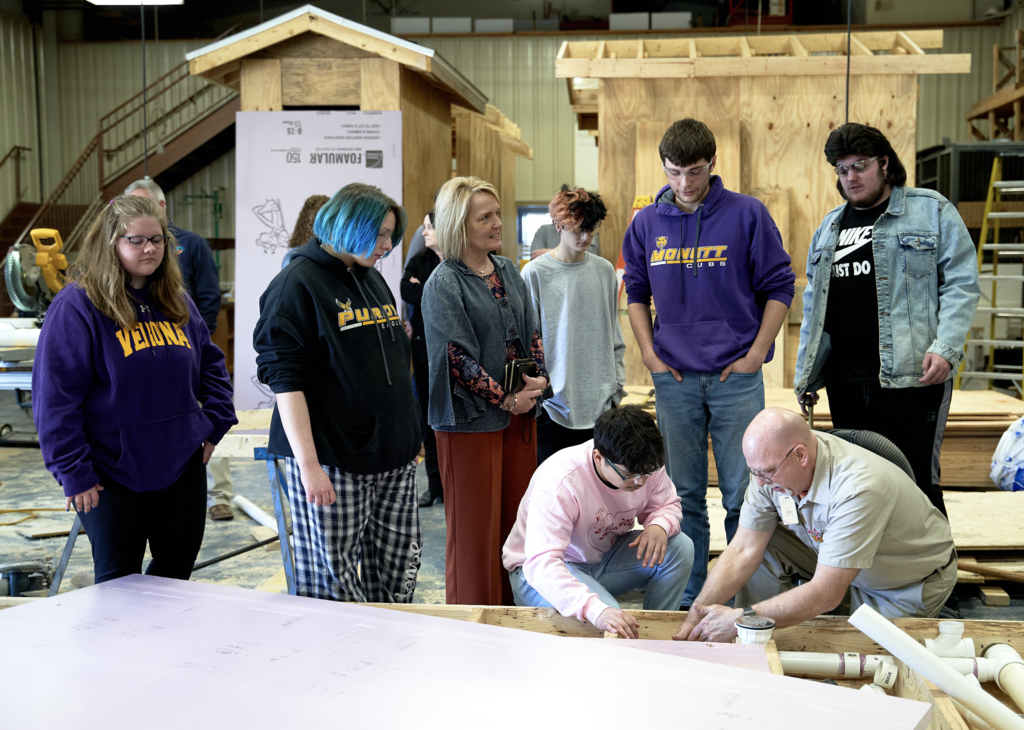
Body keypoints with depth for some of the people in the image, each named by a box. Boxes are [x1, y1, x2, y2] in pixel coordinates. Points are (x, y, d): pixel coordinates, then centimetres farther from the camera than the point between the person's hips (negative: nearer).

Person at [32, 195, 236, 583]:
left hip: (183, 466, 6)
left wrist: (216, 421, 4)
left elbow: (211, 362, 18)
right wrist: (73, 474, -16)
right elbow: (54, 397, -14)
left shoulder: (178, 302, 8)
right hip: (114, 475, -5)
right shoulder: (76, 306, -13)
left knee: (176, 572, 16)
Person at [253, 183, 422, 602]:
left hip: (393, 458, 7)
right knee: (332, 580, -1)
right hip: (334, 462, -7)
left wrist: (409, 437, 22)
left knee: (398, 573, 10)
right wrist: (309, 464, -21)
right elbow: (286, 380, -15)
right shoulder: (298, 284, -9)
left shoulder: (373, 279, 15)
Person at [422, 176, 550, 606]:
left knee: (516, 519, 12)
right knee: (475, 529, 1)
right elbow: (459, 357, -14)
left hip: (520, 413, 7)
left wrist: (537, 379, -2)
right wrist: (505, 398, -13)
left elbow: (531, 333, 15)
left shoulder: (508, 271, 11)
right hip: (470, 418, -7)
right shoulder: (443, 284, -10)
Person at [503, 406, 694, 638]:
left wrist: (659, 525, -23)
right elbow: (541, 563, -43)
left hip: (604, 556, 7)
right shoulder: (559, 482, -35)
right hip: (539, 572, -6)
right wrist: (595, 610, -58)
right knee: (605, 615, -36)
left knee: (680, 548, -15)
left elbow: (667, 504, 5)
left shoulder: (645, 464, -16)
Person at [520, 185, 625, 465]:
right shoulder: (535, 273, -5)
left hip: (600, 404, 4)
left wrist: (617, 387, 11)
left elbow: (614, 335, 14)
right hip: (554, 407, -4)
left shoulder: (604, 271, 8)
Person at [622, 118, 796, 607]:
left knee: (742, 493, 2)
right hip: (674, 378, 3)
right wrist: (650, 354, 4)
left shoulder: (747, 214, -3)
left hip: (736, 375, -2)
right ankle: (689, 596, 22)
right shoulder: (647, 223, 5)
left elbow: (778, 287, 1)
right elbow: (636, 293, 15)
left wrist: (755, 354, -6)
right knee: (684, 493, 10)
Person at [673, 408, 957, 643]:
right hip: (834, 560, 6)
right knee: (760, 548, -13)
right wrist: (696, 616, -27)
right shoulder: (771, 464, -20)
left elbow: (826, 594, -39)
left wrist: (740, 619, -37)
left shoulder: (858, 489, -40)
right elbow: (743, 551, -16)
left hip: (914, 578, -5)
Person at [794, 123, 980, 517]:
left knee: (915, 482, -3)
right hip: (845, 383, 5)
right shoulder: (829, 227, 19)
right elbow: (814, 305, 22)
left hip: (911, 376, -5)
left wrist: (945, 348, -15)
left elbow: (961, 284, -3)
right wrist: (805, 373, 18)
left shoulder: (931, 210, 4)